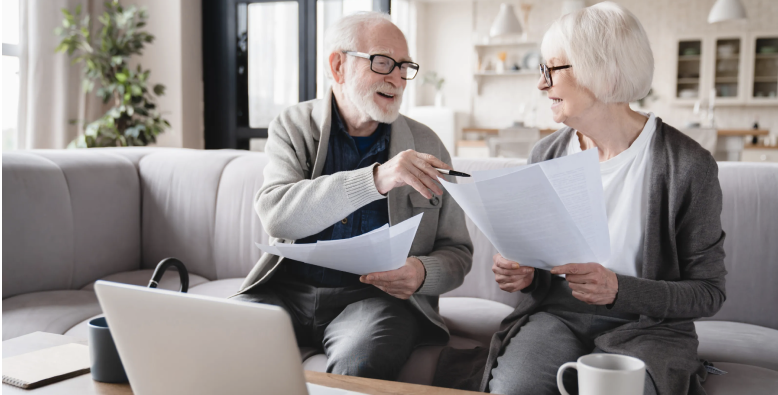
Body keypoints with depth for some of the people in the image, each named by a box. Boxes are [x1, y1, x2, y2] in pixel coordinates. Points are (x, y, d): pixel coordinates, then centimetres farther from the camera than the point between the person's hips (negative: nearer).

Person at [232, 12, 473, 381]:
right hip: (290, 288, 1)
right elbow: (275, 215, -15)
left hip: (377, 295, 0)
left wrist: (423, 274, -14)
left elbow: (457, 252, 12)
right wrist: (375, 179, -29)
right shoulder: (292, 127, 5)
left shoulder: (425, 145, 8)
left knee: (360, 363, -33)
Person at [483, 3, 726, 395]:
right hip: (555, 315, 3)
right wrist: (523, 275, -7)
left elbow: (708, 292, -6)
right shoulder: (546, 155, 5)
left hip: (644, 327, -2)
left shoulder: (687, 166, -10)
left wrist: (618, 290, -21)